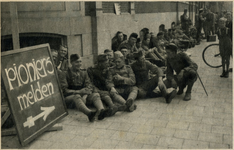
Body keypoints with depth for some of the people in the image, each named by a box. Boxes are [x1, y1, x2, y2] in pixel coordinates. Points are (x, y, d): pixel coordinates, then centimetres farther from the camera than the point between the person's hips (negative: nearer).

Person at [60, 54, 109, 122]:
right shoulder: (66, 73, 1)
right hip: (69, 96, -4)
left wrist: (85, 95, -15)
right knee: (77, 97, -38)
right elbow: (64, 90, -9)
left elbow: (89, 86, 7)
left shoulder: (83, 72, 16)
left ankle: (101, 111, -55)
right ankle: (89, 113, -68)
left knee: (96, 94, -22)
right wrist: (78, 91, -19)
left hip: (83, 95, 5)